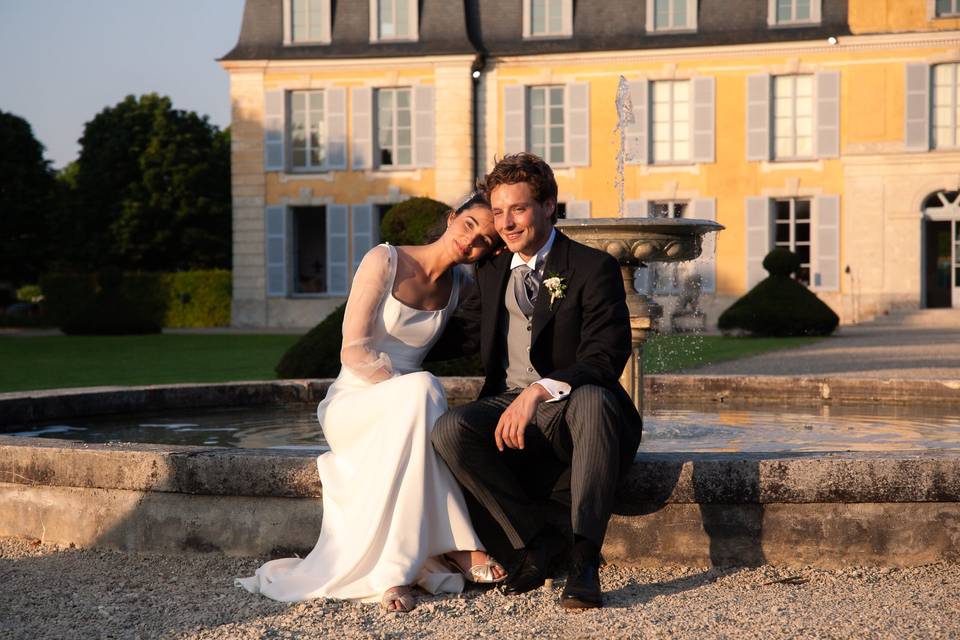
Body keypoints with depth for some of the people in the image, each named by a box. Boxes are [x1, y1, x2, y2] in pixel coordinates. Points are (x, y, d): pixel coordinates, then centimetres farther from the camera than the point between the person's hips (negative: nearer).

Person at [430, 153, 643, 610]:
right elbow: (458, 336, 28)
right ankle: (533, 538, -13)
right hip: (508, 408, 5)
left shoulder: (592, 268, -3)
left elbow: (603, 359, -15)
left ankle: (585, 557, -40)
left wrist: (538, 391, -30)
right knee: (449, 430, -28)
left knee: (592, 398, -40)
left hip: (572, 415, -4)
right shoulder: (492, 273, 17)